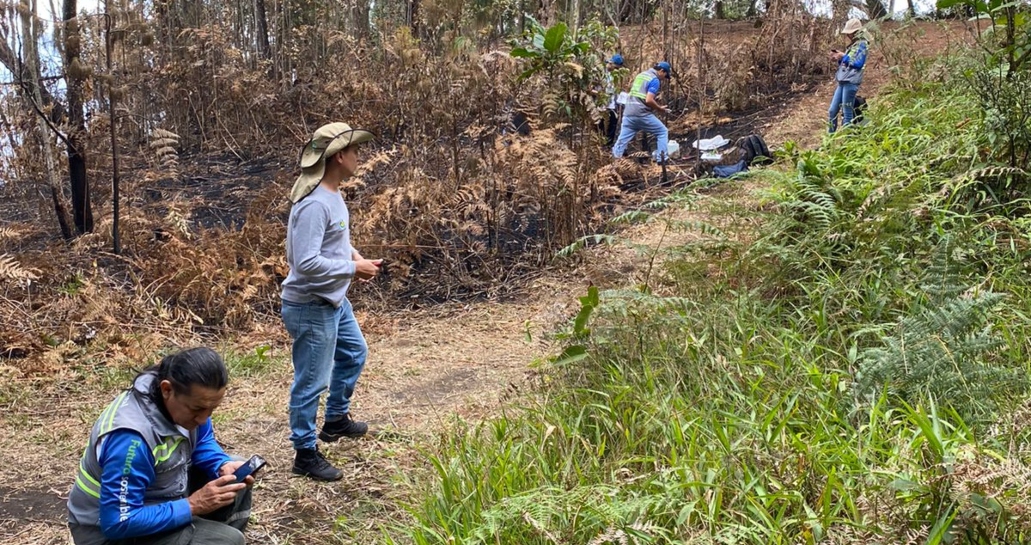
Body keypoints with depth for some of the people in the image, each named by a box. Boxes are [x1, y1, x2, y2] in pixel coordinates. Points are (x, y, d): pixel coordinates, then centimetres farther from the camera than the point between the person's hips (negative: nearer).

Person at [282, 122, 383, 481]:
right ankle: (305, 453, 16)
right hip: (312, 309, -11)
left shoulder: (332, 195, 5)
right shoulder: (314, 205, -26)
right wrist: (354, 268, -22)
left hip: (335, 301, 11)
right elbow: (306, 263, -31)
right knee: (311, 382, 1)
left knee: (354, 354, 28)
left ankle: (336, 420, 46)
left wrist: (351, 254, 2)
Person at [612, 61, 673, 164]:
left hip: (628, 112, 7)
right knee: (662, 132, 7)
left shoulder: (641, 75, 18)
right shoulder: (655, 80, -8)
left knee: (622, 139, 7)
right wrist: (660, 108, -3)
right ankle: (661, 159, 3)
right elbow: (648, 100, -19)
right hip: (642, 114, -7)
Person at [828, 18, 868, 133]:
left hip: (851, 82, -9)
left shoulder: (862, 44, -5)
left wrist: (844, 56, -11)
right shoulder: (852, 45, 21)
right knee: (832, 111, 10)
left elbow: (858, 63, -16)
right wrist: (838, 59, 8)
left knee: (847, 114, -7)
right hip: (842, 82, 9)